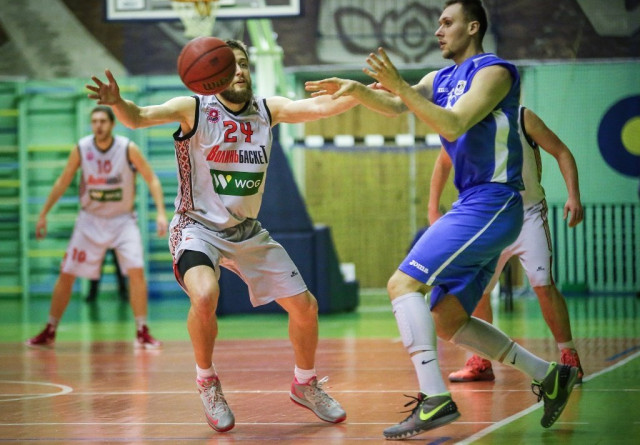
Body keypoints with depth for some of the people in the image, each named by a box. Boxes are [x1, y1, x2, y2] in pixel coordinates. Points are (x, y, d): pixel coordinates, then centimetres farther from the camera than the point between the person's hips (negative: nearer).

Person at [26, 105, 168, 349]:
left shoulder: (128, 148, -14)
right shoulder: (81, 149, -8)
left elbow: (152, 179, -8)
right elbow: (63, 182, 4)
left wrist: (161, 212, -18)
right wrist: (43, 214, 4)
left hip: (123, 220, -2)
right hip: (90, 220, 2)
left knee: (136, 271, -18)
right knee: (66, 274, 0)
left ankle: (142, 333, -8)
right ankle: (49, 332, 14)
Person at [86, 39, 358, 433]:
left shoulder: (268, 110, -3)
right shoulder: (194, 109, -15)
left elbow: (319, 107, -12)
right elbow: (139, 117, -29)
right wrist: (117, 103, -51)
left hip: (248, 231, 5)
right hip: (198, 227, -5)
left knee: (305, 307, 6)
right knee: (205, 296, -33)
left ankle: (306, 385, 33)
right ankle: (207, 381, -6)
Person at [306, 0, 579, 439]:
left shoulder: (494, 71, -8)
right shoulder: (441, 79, 18)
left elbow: (454, 124, -21)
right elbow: (397, 106, 5)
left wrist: (400, 86, -25)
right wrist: (357, 90, -13)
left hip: (492, 202, -10)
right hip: (474, 206, 10)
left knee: (404, 284, -19)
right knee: (446, 321, 10)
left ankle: (435, 398, -23)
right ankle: (547, 375, 17)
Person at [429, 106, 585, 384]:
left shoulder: (523, 118, -12)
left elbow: (561, 153, -7)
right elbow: (443, 163, 13)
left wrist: (574, 196, -18)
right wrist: (433, 209, 11)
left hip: (528, 214, -4)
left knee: (543, 284, -16)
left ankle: (570, 359, -7)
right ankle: (482, 363, 20)